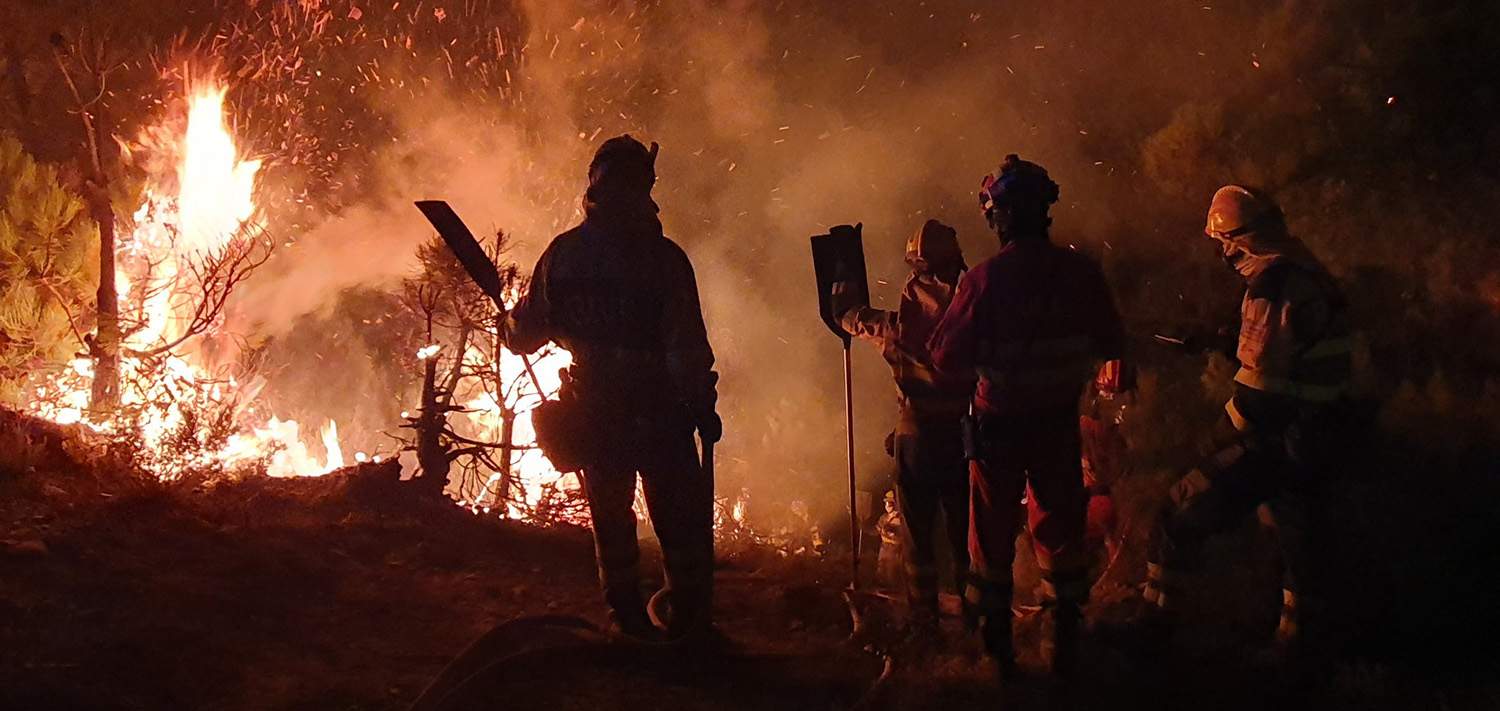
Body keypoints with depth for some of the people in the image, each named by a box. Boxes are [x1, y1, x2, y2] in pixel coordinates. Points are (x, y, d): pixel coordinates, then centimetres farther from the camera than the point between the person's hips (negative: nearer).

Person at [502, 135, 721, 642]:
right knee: (682, 523, 8)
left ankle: (629, 623, 19)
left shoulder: (561, 254, -2)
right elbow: (688, 344, -15)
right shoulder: (663, 256, -13)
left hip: (594, 410, 3)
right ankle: (689, 623, 10)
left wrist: (510, 318, 28)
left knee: (610, 519, 16)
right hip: (658, 408, -3)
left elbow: (525, 337, 6)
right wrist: (703, 404, -4)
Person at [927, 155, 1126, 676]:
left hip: (999, 422, -2)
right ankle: (1062, 644, 22)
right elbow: (1112, 345, 0)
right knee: (1060, 528, 16)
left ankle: (995, 648, 20)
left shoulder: (984, 279, -19)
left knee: (993, 533, 13)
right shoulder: (1080, 272, -11)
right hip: (1059, 420, 2)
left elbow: (947, 357, -15)